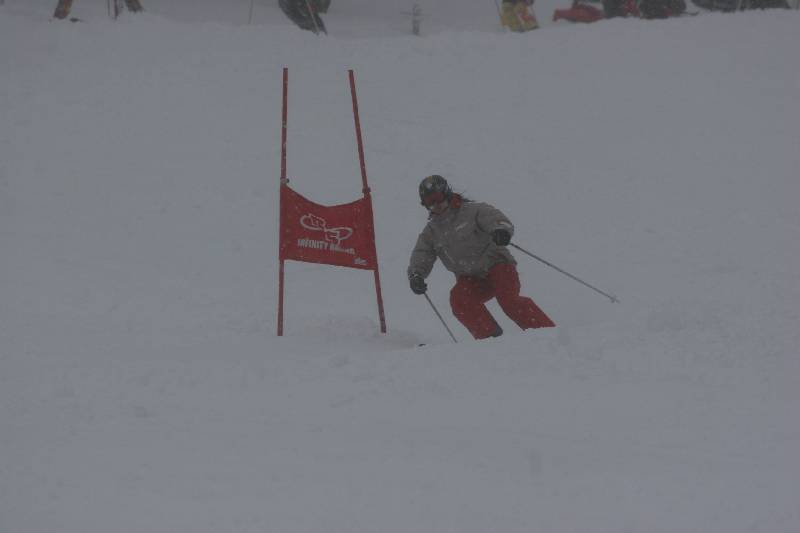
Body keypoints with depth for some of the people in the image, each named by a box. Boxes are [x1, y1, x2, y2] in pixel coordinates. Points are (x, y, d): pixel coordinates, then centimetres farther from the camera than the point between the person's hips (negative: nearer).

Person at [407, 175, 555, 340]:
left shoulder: (472, 210, -5)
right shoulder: (431, 232, 10)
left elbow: (496, 219, -19)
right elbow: (420, 257, 2)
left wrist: (501, 231, -45)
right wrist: (415, 276, -21)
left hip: (497, 266, -4)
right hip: (472, 281, 4)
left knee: (509, 300, -28)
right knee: (458, 297, -26)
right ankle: (490, 337, -26)